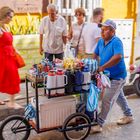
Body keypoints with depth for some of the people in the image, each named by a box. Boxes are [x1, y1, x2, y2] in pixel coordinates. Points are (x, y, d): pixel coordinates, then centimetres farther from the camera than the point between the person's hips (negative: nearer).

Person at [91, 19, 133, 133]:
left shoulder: (116, 42, -23)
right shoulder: (101, 41, 1)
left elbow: (118, 57, -38)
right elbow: (95, 55, 11)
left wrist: (102, 67, -40)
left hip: (117, 77, -9)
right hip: (109, 76, 9)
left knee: (107, 100, -7)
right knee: (119, 97, 23)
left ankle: (99, 125, 2)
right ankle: (129, 116, 43)